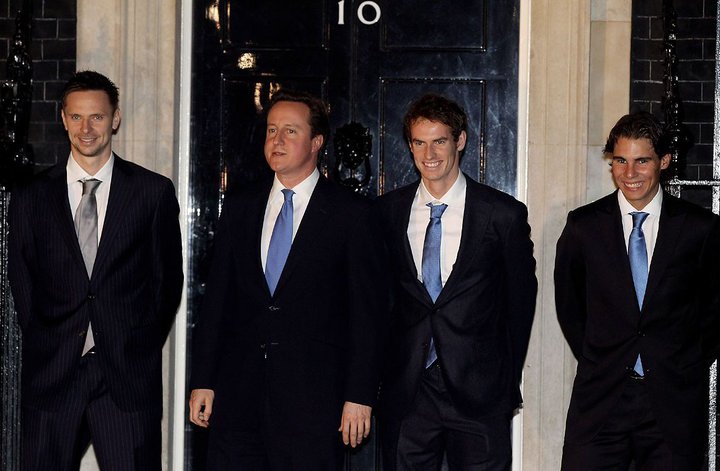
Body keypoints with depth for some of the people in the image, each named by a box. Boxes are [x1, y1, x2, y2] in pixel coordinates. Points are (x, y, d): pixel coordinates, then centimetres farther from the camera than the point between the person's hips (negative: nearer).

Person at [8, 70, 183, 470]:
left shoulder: (154, 192, 4)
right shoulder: (31, 197, 7)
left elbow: (169, 278, 7)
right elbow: (20, 282, 11)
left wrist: (142, 348, 2)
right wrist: (44, 347, 4)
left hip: (129, 377, -1)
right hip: (50, 375, 1)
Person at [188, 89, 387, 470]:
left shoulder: (351, 214, -1)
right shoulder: (239, 207, 12)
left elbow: (367, 313, -3)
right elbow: (216, 298, 11)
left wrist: (360, 396, -8)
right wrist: (202, 380, 6)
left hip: (312, 396, -3)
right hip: (237, 393, 4)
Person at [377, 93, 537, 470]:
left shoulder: (504, 214, -3)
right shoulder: (388, 210, 5)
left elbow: (520, 301, 3)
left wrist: (508, 382, 5)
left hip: (479, 393, -2)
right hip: (406, 392, 2)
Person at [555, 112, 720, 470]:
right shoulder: (583, 226, 3)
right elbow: (568, 304, 14)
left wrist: (689, 368, 7)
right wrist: (596, 362, 9)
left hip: (675, 400, 0)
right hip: (600, 398, 1)